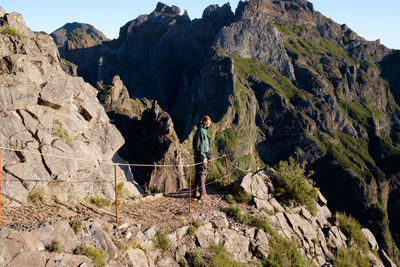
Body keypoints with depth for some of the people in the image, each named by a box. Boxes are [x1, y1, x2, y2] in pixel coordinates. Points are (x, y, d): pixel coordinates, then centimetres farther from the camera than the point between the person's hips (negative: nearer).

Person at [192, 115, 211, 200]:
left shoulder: (199, 130, 17)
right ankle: (203, 194, -7)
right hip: (201, 155, -10)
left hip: (197, 154, 10)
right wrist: (204, 157, -20)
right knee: (202, 173, -8)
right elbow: (201, 145, -19)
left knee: (198, 173, 13)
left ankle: (195, 192, 18)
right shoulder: (201, 131, -14)